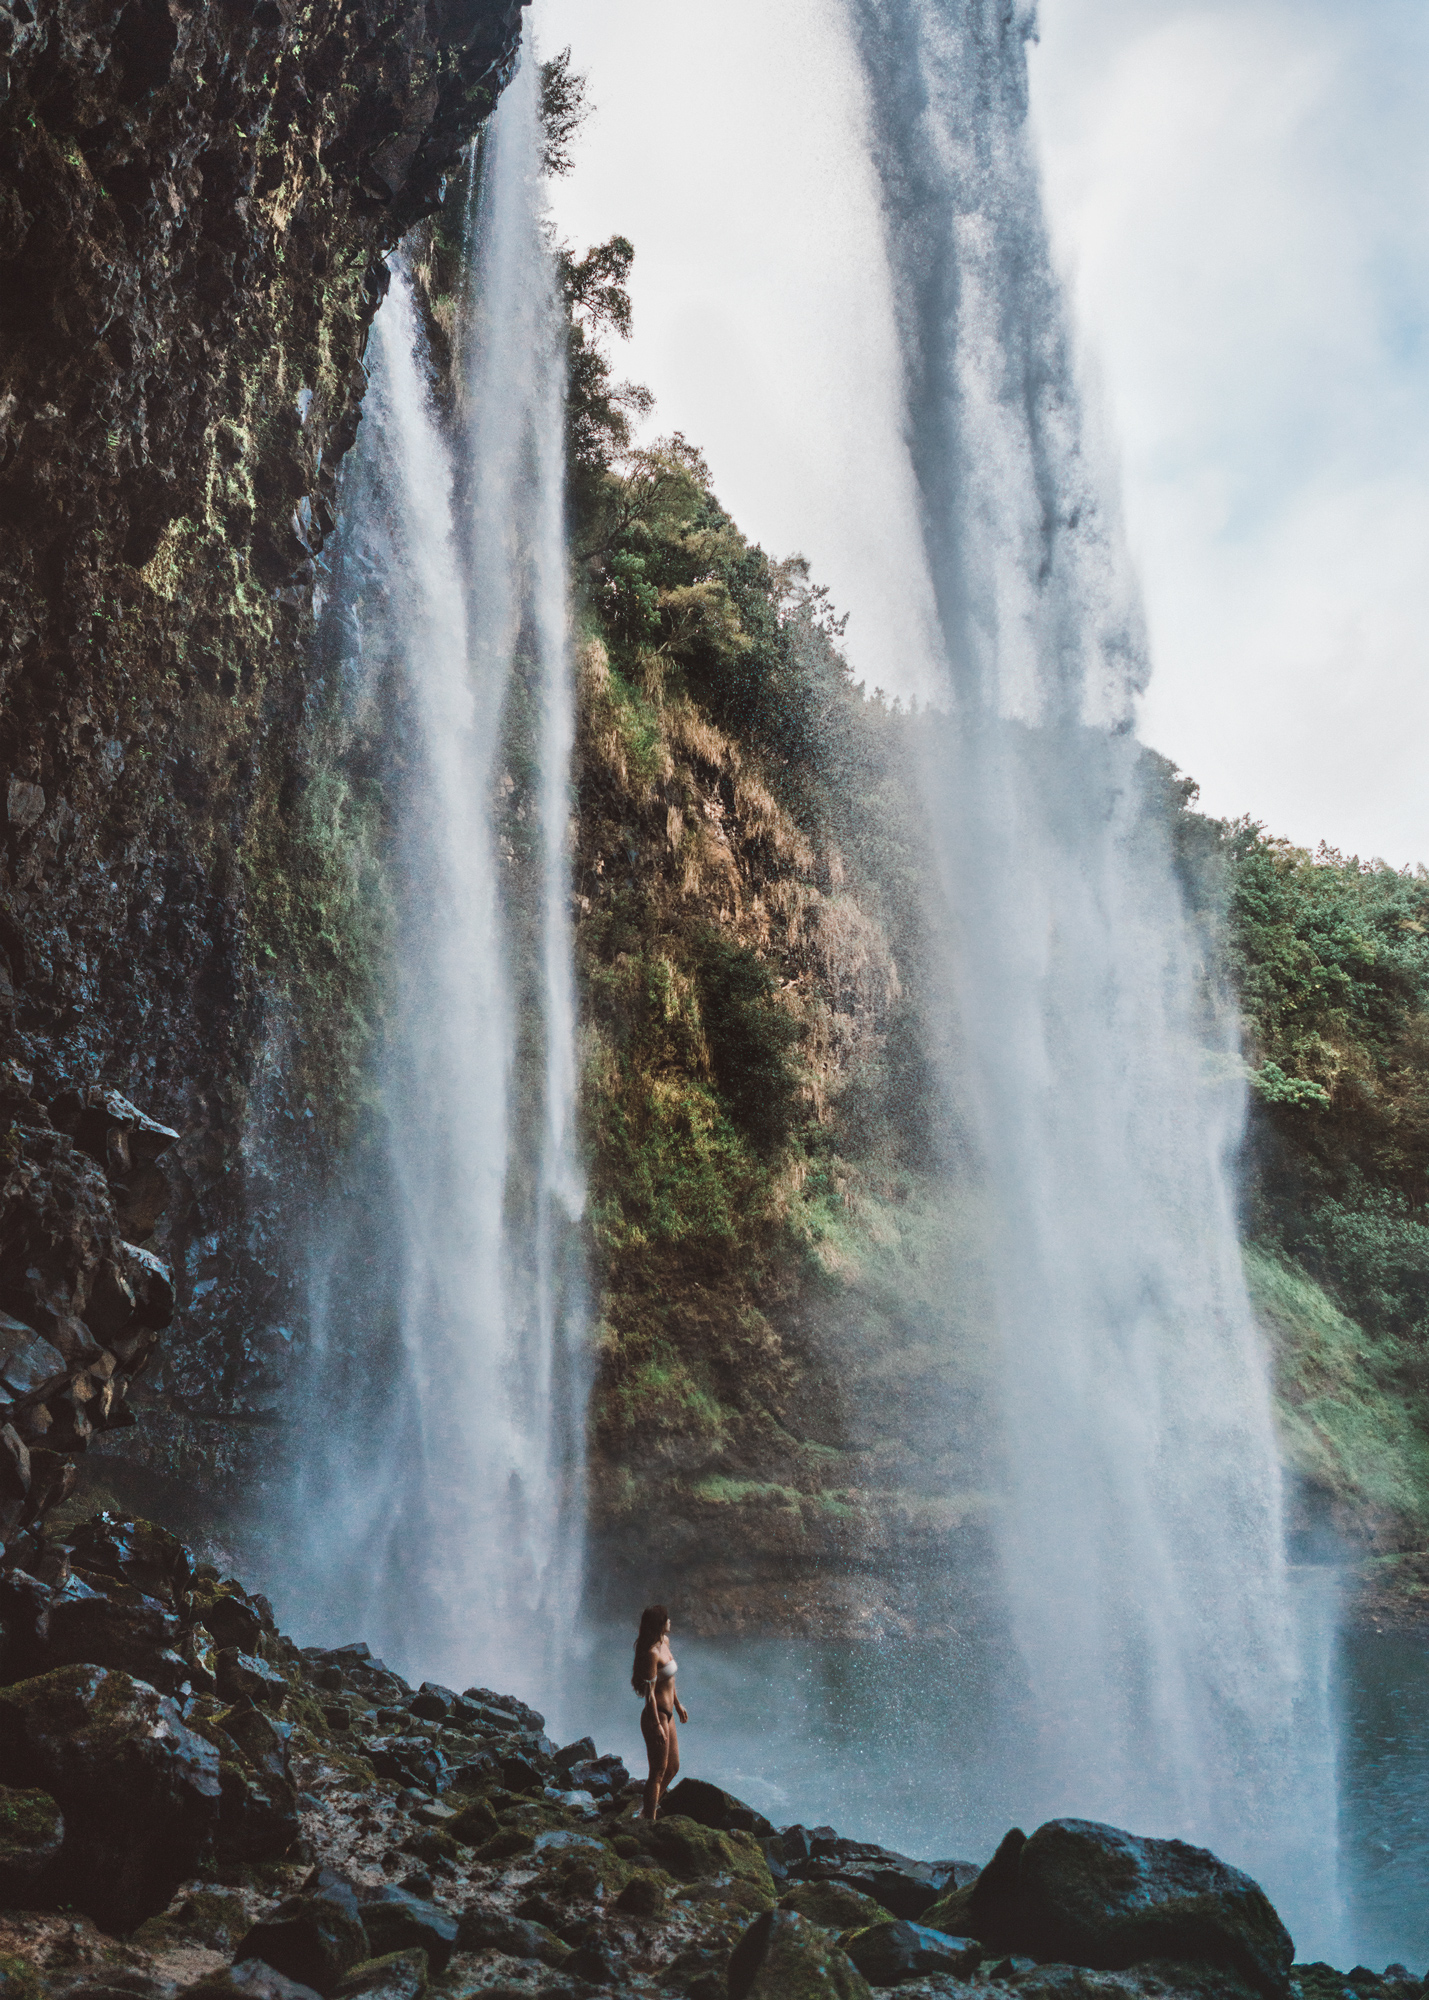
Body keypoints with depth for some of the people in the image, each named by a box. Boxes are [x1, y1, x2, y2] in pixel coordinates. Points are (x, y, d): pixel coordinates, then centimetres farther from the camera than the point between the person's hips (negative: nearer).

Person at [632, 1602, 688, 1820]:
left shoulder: (665, 1642, 5)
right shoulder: (651, 1653, -24)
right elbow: (649, 1692, -22)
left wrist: (678, 1704, 26)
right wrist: (657, 1726, -21)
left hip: (667, 1714, 10)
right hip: (656, 1715, -10)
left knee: (673, 1767, 20)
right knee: (658, 1771, 2)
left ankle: (648, 1811, 36)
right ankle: (649, 1820, 14)